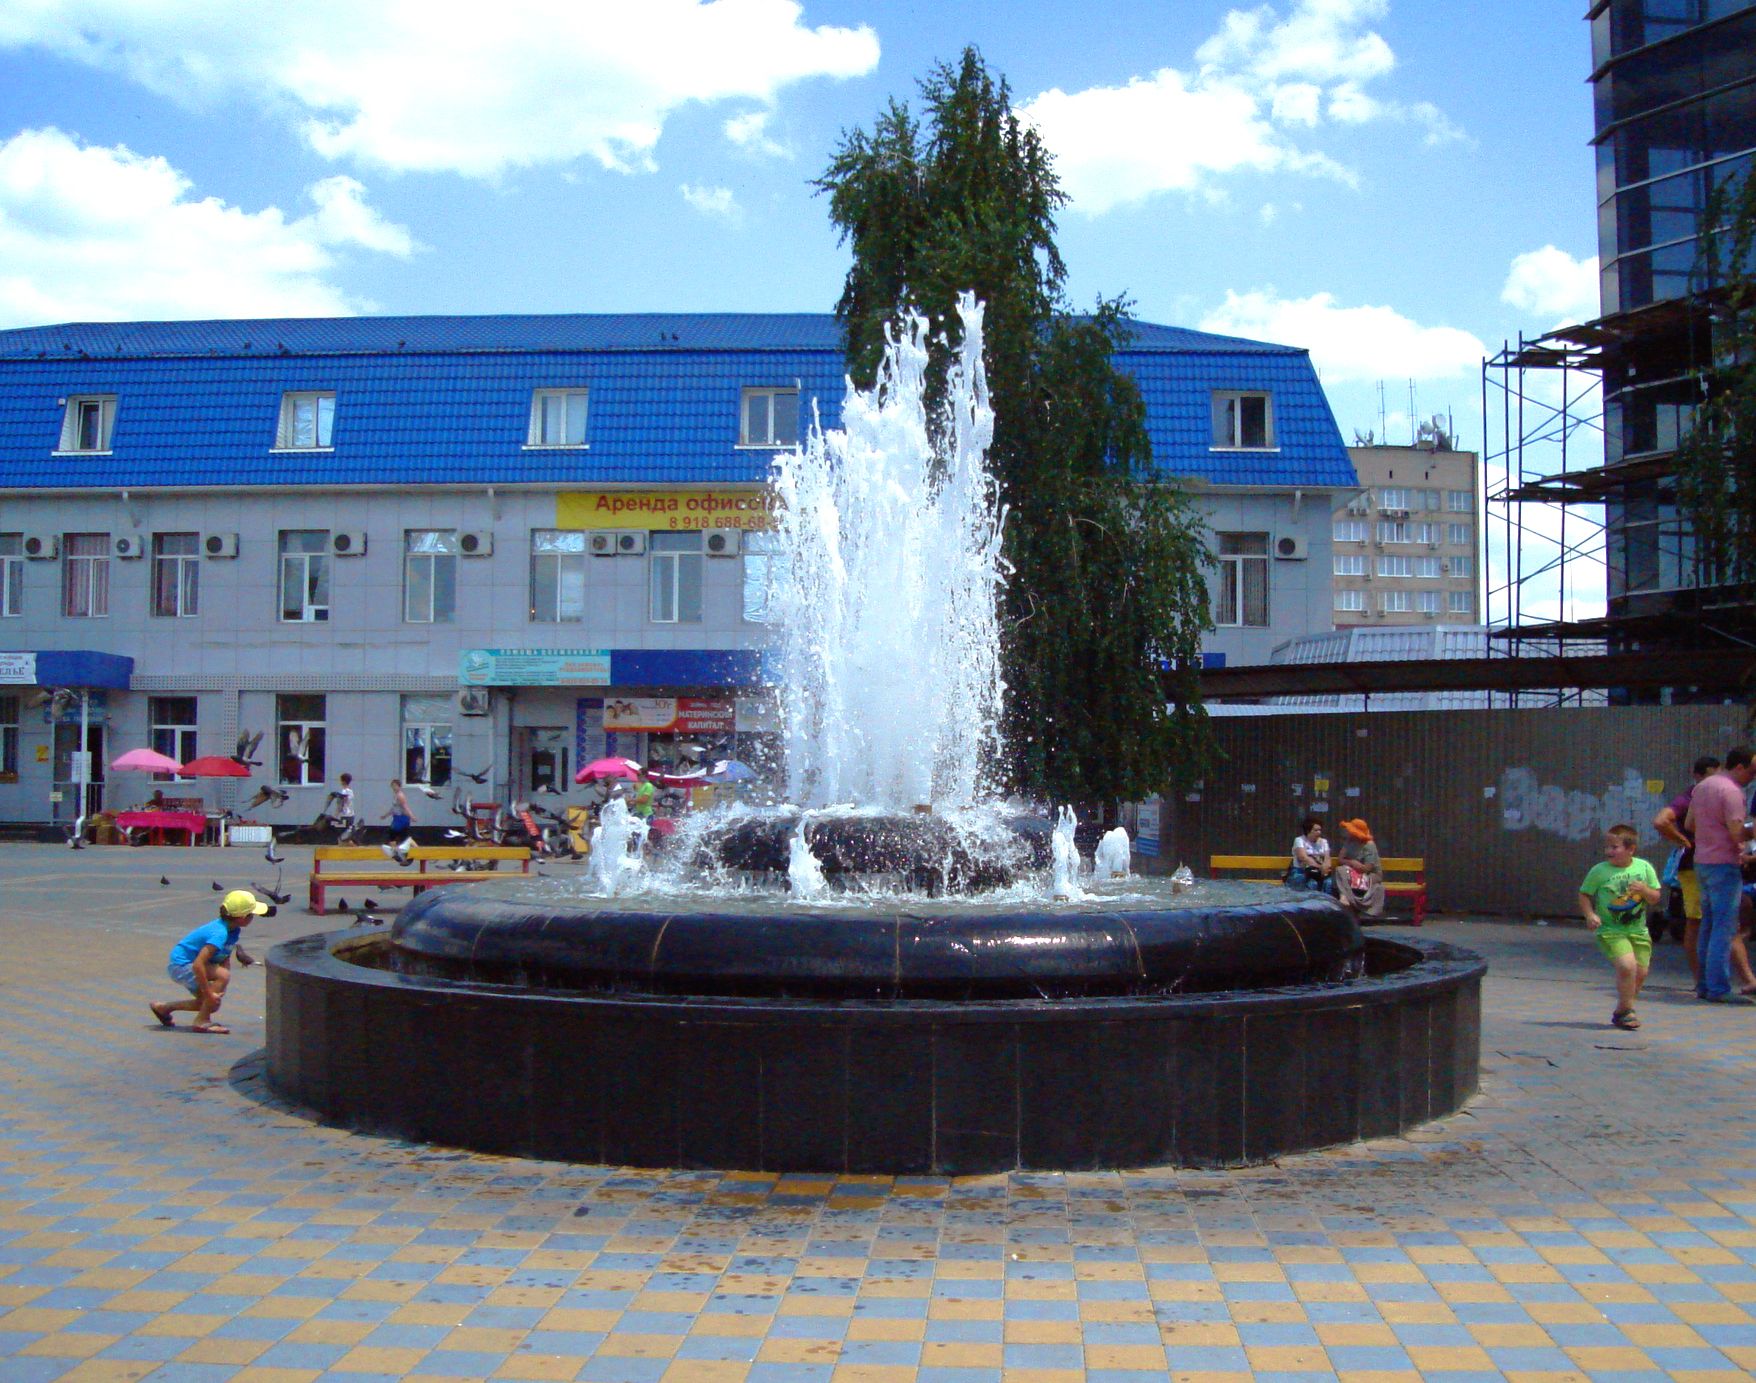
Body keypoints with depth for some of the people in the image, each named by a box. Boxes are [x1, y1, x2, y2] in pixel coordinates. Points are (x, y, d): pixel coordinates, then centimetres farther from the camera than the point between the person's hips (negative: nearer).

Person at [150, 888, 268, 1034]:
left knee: (212, 1004, 10)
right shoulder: (219, 934, -32)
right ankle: (202, 1021, -15)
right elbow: (198, 965, -36)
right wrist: (208, 993, -29)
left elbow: (225, 959, 7)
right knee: (223, 975, -26)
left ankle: (164, 1008, 25)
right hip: (180, 966, -10)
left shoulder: (233, 930, -3)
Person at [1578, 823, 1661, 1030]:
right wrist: (1590, 914, -14)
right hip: (1610, 931, -4)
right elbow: (1584, 895, 2)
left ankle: (1621, 1012, 27)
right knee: (1627, 965, -22)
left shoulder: (1644, 868, 0)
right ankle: (1626, 1010, -4)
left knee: (1640, 972, 6)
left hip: (1638, 930, 4)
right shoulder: (1599, 871, -7)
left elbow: (1655, 899, 5)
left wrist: (1644, 890, -16)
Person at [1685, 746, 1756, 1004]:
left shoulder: (1702, 786, 14)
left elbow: (1688, 824, 20)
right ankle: (1718, 988, -11)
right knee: (1725, 927, -8)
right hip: (1724, 863, -9)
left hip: (1702, 861, 9)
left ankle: (1704, 985, 17)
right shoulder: (1731, 791, -15)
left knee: (1709, 925, 14)